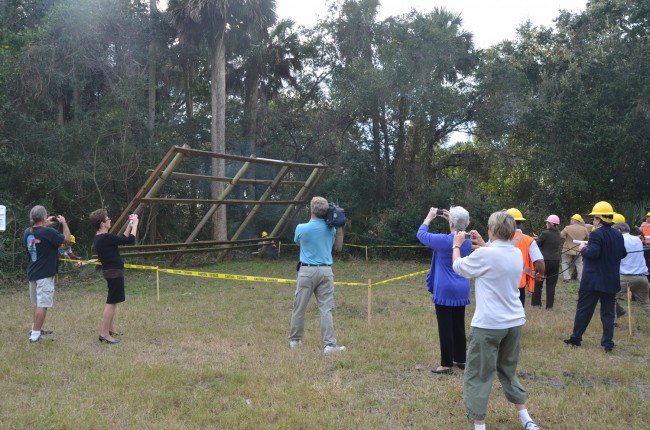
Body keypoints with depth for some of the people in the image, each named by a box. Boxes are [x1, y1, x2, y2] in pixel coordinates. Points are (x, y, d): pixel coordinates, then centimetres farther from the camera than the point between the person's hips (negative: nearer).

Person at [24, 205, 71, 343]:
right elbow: (67, 239, -8)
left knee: (37, 303, 22)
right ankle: (35, 335, -6)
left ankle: (36, 329, 33)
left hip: (32, 273, 8)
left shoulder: (27, 232, 2)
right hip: (45, 274, -8)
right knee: (42, 305, -5)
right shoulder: (49, 232, -20)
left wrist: (45, 225, 22)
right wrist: (64, 223, 3)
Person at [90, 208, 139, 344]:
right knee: (111, 302, -7)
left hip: (111, 271, 11)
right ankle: (104, 334, -5)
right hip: (114, 272, -11)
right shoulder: (106, 238, -21)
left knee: (112, 301, 22)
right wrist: (135, 224, -8)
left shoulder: (100, 238, 10)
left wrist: (130, 224, 16)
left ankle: (110, 329, 32)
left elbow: (122, 239, 18)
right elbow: (130, 240, -20)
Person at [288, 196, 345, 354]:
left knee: (299, 307, 11)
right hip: (326, 271, 2)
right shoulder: (331, 229, 3)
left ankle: (295, 340, 23)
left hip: (307, 271, -2)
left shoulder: (301, 228, -6)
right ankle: (329, 344, -7)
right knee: (326, 309, 0)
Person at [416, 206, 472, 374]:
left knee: (445, 328, -1)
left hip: (445, 291, -6)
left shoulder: (444, 240, -17)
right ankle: (460, 359, 23)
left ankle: (446, 364, 3)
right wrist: (452, 219, 18)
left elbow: (421, 234, -4)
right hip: (461, 291, 6)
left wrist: (429, 217, 9)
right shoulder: (468, 242, 1)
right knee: (459, 326, 15)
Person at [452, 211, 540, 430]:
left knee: (478, 376, 3)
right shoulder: (517, 254, 5)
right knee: (508, 371, 23)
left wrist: (457, 244, 18)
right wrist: (482, 242, 30)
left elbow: (457, 267, 1)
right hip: (515, 322, 7)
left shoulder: (485, 254, -16)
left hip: (488, 324, -7)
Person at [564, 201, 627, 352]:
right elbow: (623, 254, 16)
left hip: (593, 280, -6)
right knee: (608, 312, 9)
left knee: (584, 310, 5)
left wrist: (583, 249, -7)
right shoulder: (618, 235, 8)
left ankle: (576, 338, 12)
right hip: (611, 281, 6)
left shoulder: (596, 234, -16)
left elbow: (593, 253, -25)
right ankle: (608, 343, 7)